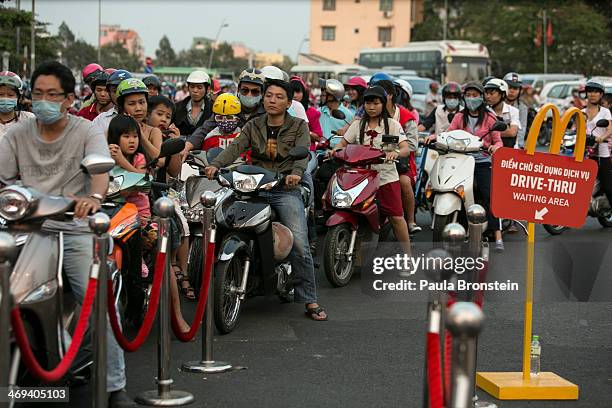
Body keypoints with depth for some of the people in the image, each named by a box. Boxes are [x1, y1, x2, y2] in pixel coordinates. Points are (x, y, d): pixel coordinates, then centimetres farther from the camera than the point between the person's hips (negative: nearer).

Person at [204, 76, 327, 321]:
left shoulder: (299, 126, 10)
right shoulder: (253, 126, 17)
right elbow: (235, 147, 0)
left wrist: (295, 173, -31)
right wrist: (216, 165, -20)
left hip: (286, 189, -2)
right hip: (255, 188, 3)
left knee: (299, 244, -18)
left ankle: (309, 301, -11)